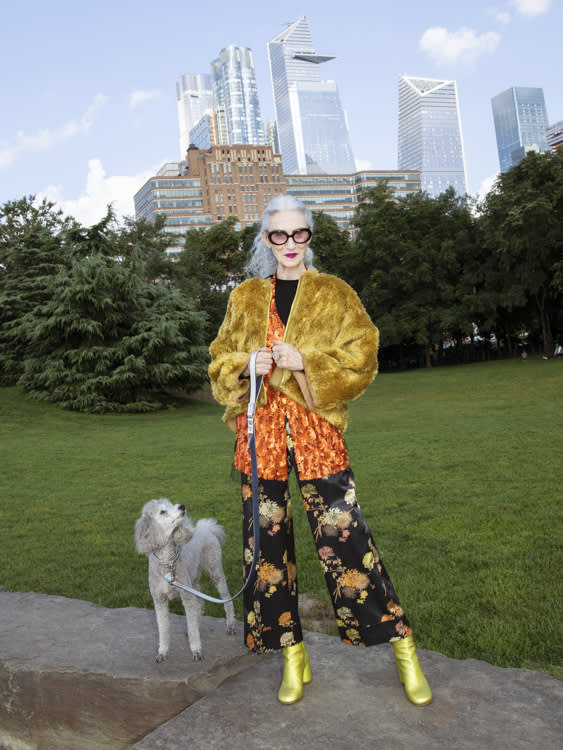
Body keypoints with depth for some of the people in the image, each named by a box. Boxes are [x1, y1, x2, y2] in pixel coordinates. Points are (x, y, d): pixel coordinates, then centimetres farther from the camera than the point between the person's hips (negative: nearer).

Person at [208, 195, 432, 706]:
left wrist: (305, 362, -14)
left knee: (344, 537, -6)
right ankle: (292, 655, 20)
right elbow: (220, 361, 16)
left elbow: (362, 361, 0)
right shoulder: (245, 298, 13)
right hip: (260, 432, 3)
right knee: (267, 543, 5)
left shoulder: (335, 294, 6)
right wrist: (246, 365, -7)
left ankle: (403, 647, 10)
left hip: (317, 432, -3)